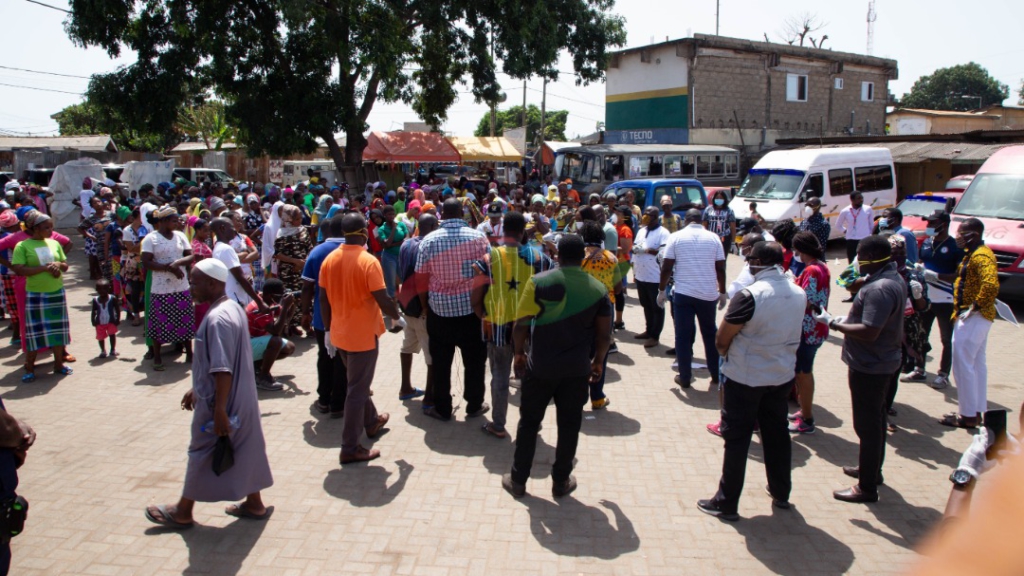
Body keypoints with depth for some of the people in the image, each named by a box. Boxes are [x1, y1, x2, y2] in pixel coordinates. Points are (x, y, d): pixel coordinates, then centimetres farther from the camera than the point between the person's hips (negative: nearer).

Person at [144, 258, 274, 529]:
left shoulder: (217, 319, -24)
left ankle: (183, 512, 23)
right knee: (246, 449, 16)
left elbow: (223, 370, -27)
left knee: (203, 453, 7)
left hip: (223, 402, -9)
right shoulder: (232, 308, 8)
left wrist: (219, 410, -25)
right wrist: (197, 389, 22)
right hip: (242, 400, 9)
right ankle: (254, 503, 27)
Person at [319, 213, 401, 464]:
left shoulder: (329, 260, 0)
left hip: (339, 334, 7)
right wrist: (398, 317, -1)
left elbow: (323, 300, 5)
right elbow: (383, 300, -20)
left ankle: (372, 422, 45)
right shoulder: (368, 262, -19)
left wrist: (328, 330, 14)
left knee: (358, 383, 25)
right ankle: (350, 448, 7)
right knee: (357, 390, 1)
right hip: (363, 335, -7)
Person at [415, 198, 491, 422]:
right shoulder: (478, 236, -5)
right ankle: (474, 405, 24)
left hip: (440, 310, 0)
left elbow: (421, 279, -3)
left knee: (441, 362, 12)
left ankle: (442, 408, 22)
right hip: (472, 307, 0)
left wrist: (425, 306, 11)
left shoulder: (429, 240, -6)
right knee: (474, 360, 14)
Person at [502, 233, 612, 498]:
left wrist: (519, 353, 6)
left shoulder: (539, 282, -9)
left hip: (540, 366, -1)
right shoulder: (598, 289, -1)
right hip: (577, 369, 2)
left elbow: (521, 324, -9)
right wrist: (598, 361, 16)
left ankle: (518, 480, 22)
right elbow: (604, 334, 2)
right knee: (569, 426, 13)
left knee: (529, 422, 13)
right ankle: (561, 482, 24)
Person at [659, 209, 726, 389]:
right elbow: (720, 268, 2)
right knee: (710, 335, 16)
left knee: (683, 336, 7)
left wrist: (661, 290, 5)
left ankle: (685, 378, 11)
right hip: (708, 294, 2)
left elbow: (667, 267, -4)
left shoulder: (676, 237, -2)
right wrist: (722, 292, 12)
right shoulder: (713, 237, 2)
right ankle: (716, 376, 21)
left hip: (683, 293, -2)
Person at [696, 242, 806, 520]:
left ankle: (726, 503, 13)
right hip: (782, 375, 6)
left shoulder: (750, 295, -22)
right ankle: (781, 493, 34)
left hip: (744, 378, -6)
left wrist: (728, 354, 4)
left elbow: (721, 341, -16)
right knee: (777, 433, 19)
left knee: (736, 438, 4)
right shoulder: (799, 294, -1)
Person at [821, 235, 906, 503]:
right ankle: (872, 468, 40)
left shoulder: (879, 289, -27)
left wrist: (833, 323, -22)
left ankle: (867, 487, 9)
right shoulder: (894, 279, 7)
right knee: (875, 418, 23)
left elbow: (869, 332, -31)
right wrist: (846, 320, 7)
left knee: (867, 424, -1)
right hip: (883, 360, 11)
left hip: (870, 365, -11)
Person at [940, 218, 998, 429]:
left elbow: (991, 285, -33)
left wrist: (976, 306, -23)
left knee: (963, 365, -5)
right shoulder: (975, 253, 15)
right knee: (977, 364, 15)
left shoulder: (980, 256, -19)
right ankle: (976, 411, 24)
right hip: (977, 318, 11)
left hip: (973, 317, -11)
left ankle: (967, 416, 2)